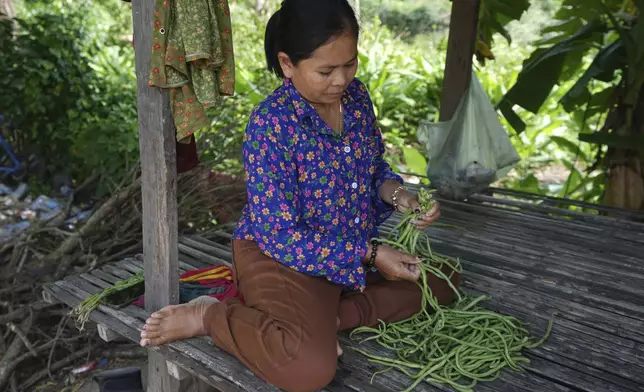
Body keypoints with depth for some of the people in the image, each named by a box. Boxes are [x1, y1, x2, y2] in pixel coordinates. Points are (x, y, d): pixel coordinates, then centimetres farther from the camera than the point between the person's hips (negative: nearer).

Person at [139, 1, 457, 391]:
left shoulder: (357, 96, -3)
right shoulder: (271, 123, -24)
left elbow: (374, 169, 12)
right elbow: (282, 235, -23)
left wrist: (399, 194, -11)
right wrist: (370, 255, -23)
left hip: (355, 250, 8)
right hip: (279, 255, -8)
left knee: (440, 281, 9)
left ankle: (329, 316, -2)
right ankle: (206, 316, -6)